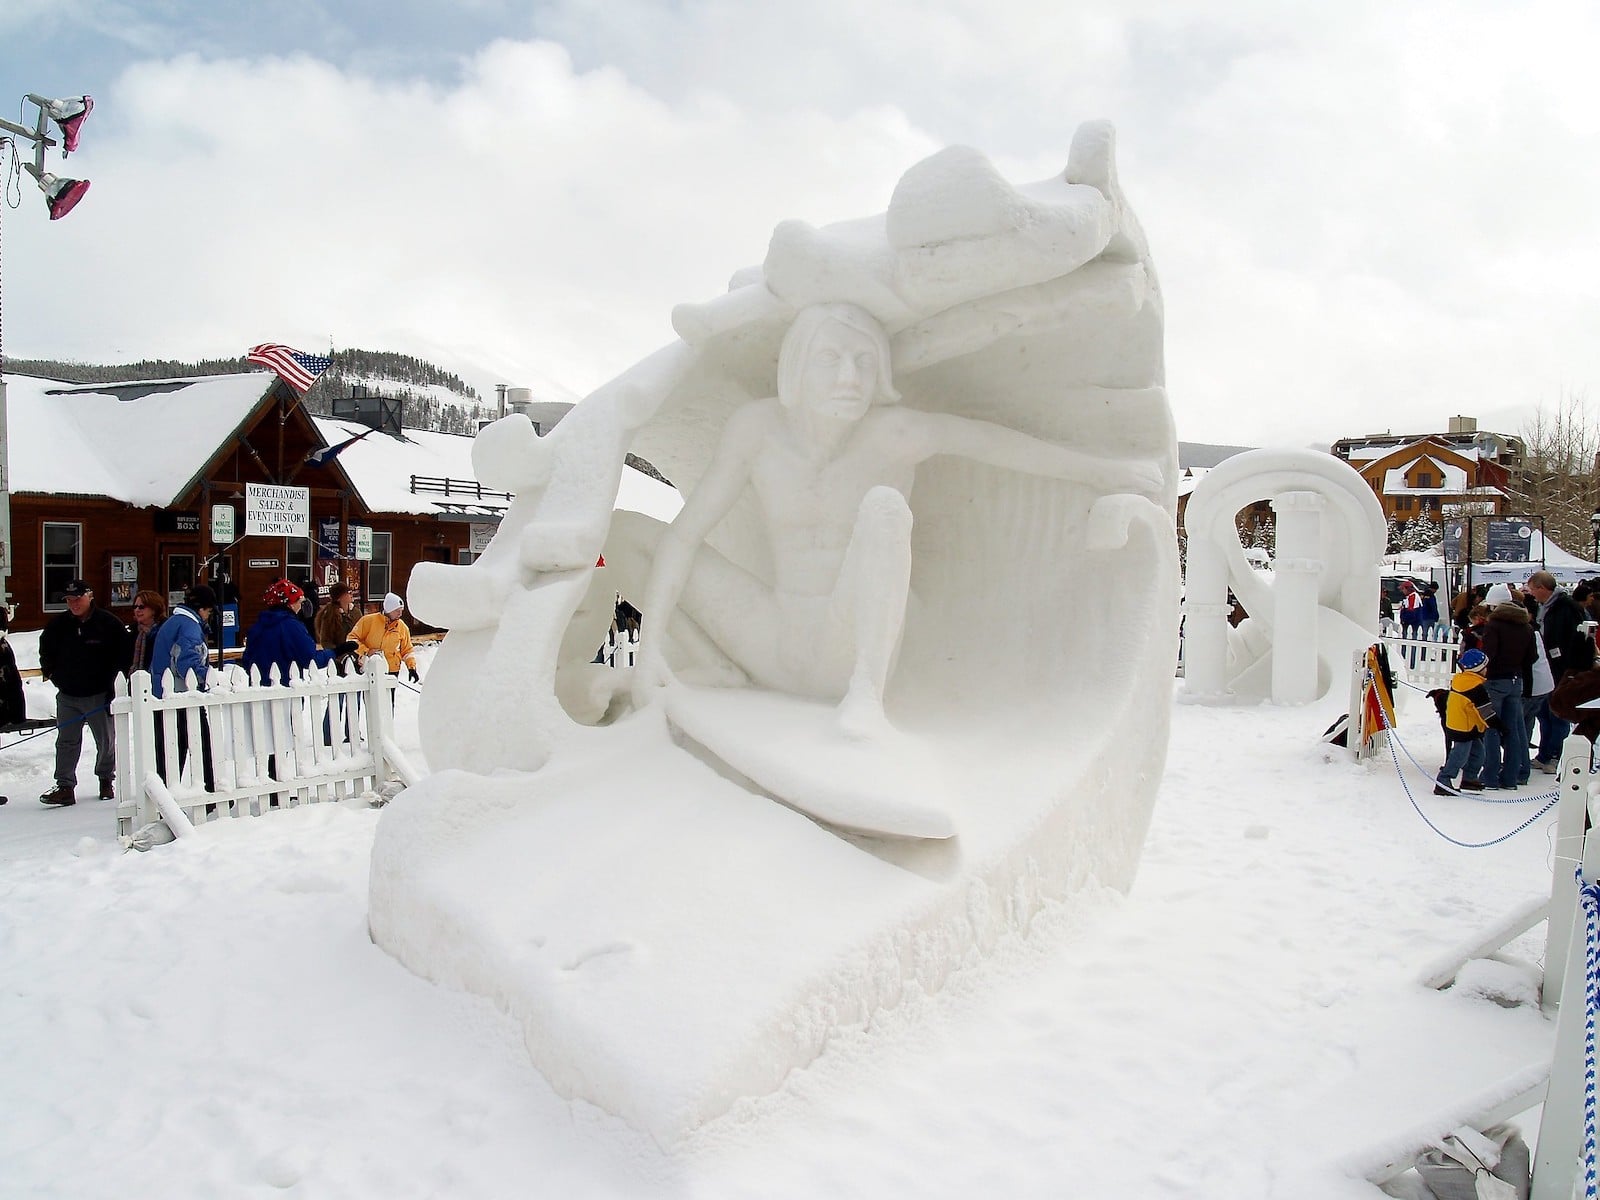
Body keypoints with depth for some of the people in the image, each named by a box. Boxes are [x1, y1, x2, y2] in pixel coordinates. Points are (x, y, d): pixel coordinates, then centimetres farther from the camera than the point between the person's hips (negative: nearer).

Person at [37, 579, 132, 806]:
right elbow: (46, 649, 23)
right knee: (67, 742, 1)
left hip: (100, 695, -3)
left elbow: (124, 655, -2)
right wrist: (50, 672, 15)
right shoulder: (58, 624, 4)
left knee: (106, 741, 8)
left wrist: (113, 683, -6)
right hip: (68, 696, 3)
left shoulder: (109, 623, -7)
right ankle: (65, 787, 3)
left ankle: (106, 780, 26)